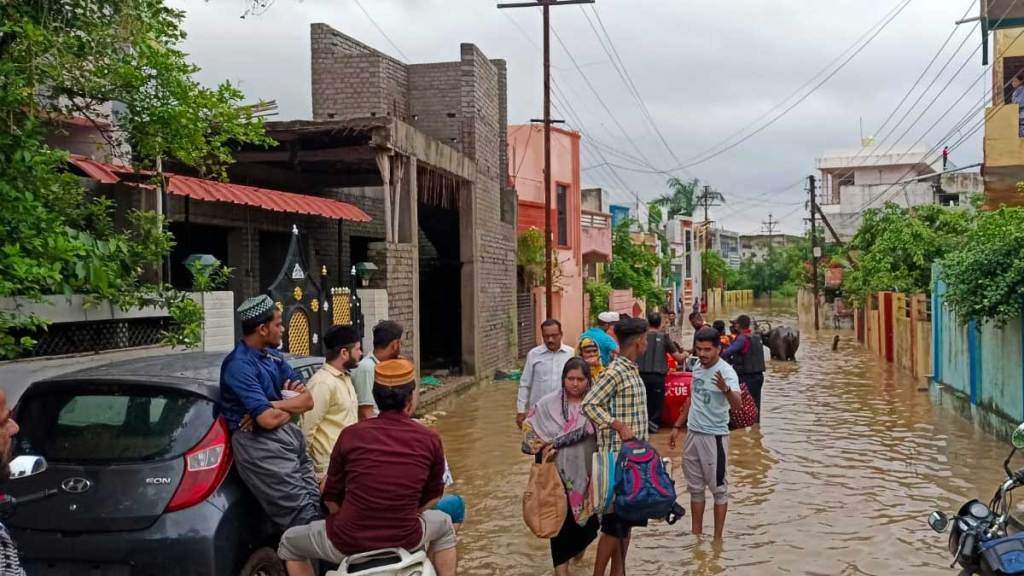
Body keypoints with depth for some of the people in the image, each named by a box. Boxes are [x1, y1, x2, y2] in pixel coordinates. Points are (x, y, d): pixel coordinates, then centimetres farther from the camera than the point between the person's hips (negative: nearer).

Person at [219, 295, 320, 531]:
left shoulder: (273, 356, 14)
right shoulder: (238, 366, -13)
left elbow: (308, 399, 8)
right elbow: (268, 419, -20)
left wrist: (272, 406, -10)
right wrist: (291, 404, 2)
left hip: (291, 437, 8)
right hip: (262, 446, -8)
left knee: (317, 509, 5)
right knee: (305, 518, -11)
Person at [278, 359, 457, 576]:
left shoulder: (351, 435, -7)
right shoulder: (430, 440, -5)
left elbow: (332, 499, 2)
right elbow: (433, 497, 8)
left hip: (348, 543, -1)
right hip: (406, 541, 2)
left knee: (289, 543, 26)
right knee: (444, 525, 34)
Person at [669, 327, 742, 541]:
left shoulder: (726, 372, -19)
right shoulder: (697, 367, 4)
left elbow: (736, 405, -33)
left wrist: (726, 389, -53)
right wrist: (678, 426, 19)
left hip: (714, 435, -7)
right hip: (693, 433, 7)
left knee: (718, 487, 5)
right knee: (695, 487, 17)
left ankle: (718, 537, 15)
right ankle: (696, 533, 30)